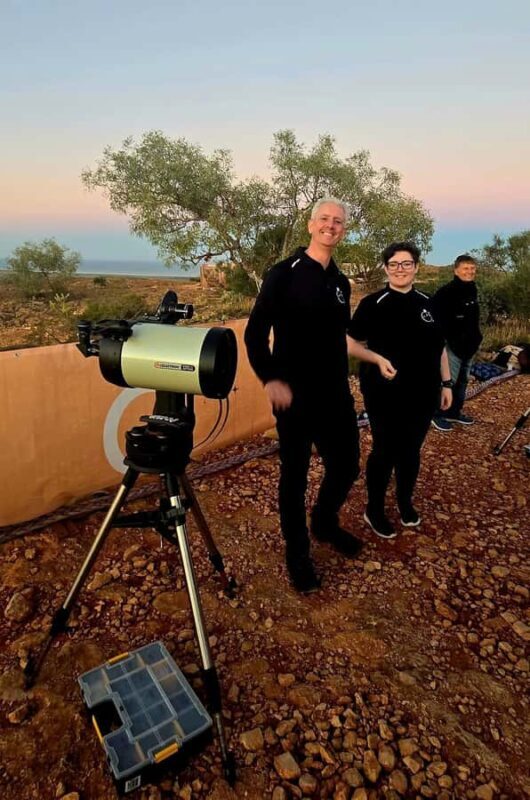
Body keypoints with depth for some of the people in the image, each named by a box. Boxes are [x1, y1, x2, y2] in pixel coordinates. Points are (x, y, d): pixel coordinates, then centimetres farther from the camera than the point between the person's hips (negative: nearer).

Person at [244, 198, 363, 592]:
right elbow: (255, 332, -10)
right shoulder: (284, 274, -7)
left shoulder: (341, 282, 12)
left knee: (347, 465, 14)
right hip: (295, 397, -6)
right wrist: (270, 379, -21)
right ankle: (297, 552, 26)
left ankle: (325, 523, 42)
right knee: (295, 474, 6)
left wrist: (343, 382, 17)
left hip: (336, 395, 6)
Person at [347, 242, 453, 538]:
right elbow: (352, 344, -7)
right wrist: (378, 359, -24)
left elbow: (440, 346, 14)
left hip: (423, 394, 5)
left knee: (411, 450, 16)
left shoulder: (429, 304, 8)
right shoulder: (373, 304, -7)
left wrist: (446, 383, 11)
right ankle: (375, 510, 23)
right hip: (386, 395, -4)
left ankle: (405, 502, 37)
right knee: (385, 452, 4)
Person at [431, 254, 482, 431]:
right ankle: (438, 414, 7)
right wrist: (449, 340, -17)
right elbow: (436, 318, -18)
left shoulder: (472, 290, 12)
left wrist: (475, 337, 14)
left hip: (469, 345, 9)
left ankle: (454, 412, 28)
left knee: (462, 381, 15)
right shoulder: (446, 292, -15)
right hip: (453, 345, -8)